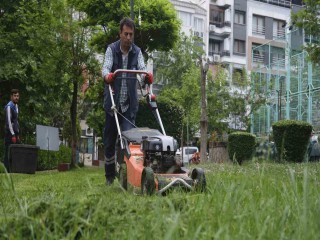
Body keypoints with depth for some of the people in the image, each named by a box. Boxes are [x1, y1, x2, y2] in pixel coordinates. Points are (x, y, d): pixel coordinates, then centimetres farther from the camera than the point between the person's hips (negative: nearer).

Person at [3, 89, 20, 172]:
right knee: (8, 153, -6)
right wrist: (13, 135, -19)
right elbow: (9, 121, -16)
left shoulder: (16, 106, 16)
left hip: (15, 133, 8)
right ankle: (7, 171, -3)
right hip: (9, 133, -8)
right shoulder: (9, 106, -11)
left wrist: (17, 135, 16)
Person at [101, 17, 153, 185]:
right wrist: (107, 76, -41)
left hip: (129, 104, 1)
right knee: (109, 141, 8)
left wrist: (147, 76, -34)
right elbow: (106, 67, -17)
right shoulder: (111, 49, -2)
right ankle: (109, 176, 22)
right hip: (112, 103, 0)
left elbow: (142, 68, -10)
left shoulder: (137, 52, 4)